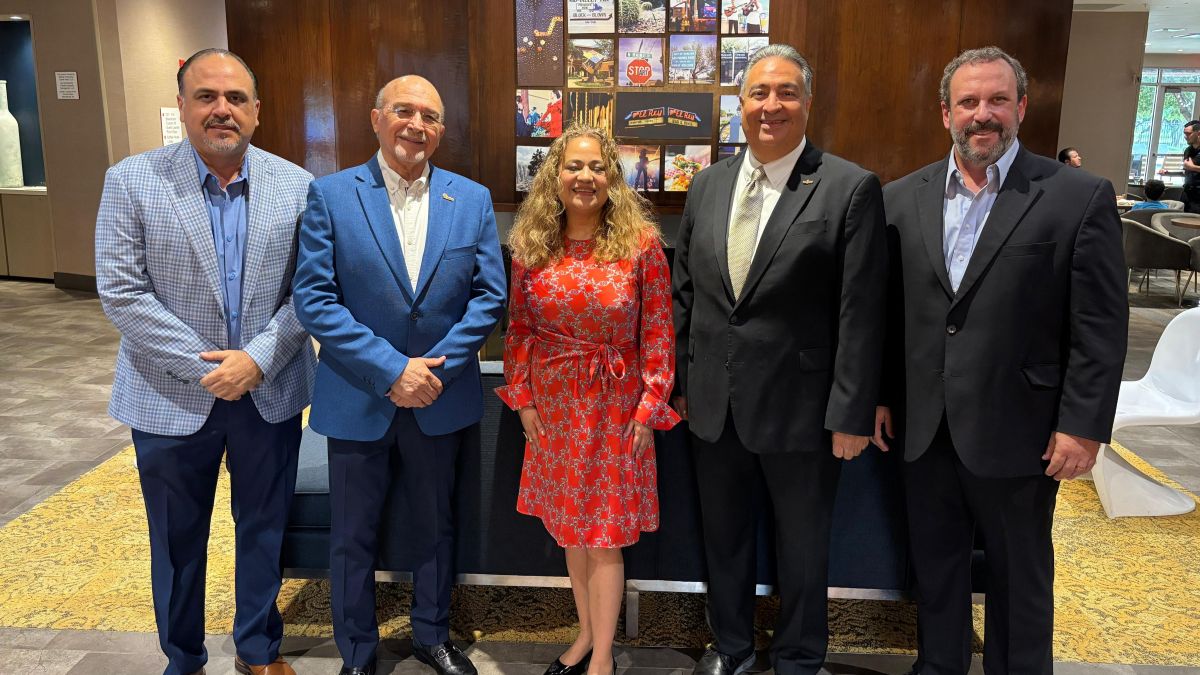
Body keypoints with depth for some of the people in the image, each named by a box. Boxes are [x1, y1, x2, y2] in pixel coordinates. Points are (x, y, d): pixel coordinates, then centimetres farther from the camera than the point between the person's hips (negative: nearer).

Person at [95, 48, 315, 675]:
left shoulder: (296, 185, -3)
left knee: (263, 529, 16)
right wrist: (205, 366, -15)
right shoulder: (131, 181, -7)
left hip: (271, 392, 1)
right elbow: (120, 292, -10)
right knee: (177, 539, 15)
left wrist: (258, 358, -16)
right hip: (171, 397, -1)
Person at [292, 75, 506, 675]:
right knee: (353, 536, 13)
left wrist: (436, 369, -13)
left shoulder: (473, 200, 0)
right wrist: (390, 370, -19)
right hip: (357, 399, -2)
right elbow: (314, 299, -12)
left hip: (441, 398, 2)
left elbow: (489, 295, -2)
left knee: (435, 527, 18)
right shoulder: (330, 196, -7)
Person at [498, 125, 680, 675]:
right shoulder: (531, 244, 0)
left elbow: (658, 331, -7)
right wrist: (523, 398, 1)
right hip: (552, 403, 4)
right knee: (570, 527, 15)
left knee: (604, 535, 4)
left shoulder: (641, 243, -9)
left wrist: (649, 407, -10)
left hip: (614, 403, -3)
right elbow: (519, 327, 5)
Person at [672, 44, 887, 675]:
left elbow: (861, 313, -12)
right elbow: (685, 292, 9)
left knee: (802, 546, 16)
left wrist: (850, 415, -13)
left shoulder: (852, 189, -10)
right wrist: (679, 381, 9)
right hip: (714, 403, 5)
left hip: (800, 406, -4)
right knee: (723, 536, 21)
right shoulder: (707, 184, 5)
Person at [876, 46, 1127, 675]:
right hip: (925, 428, 3)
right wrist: (880, 396, 6)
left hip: (1018, 431, -3)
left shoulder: (1080, 196, -7)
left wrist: (1084, 424, -10)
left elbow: (1101, 325, -7)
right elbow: (887, 311, 7)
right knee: (934, 567, 18)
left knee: (1019, 576, 15)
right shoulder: (902, 198, 3)